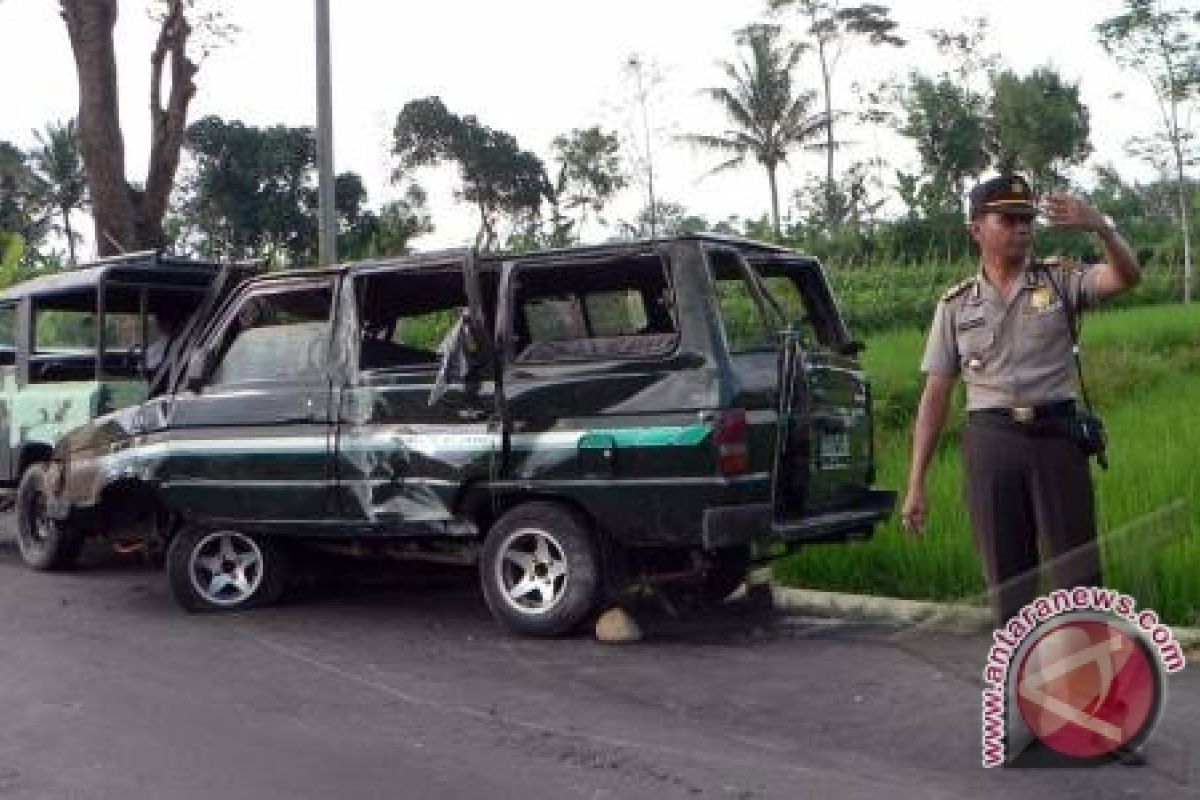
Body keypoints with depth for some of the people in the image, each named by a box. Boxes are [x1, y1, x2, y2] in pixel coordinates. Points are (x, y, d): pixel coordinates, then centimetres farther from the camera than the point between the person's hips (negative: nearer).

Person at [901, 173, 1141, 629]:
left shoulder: (1058, 281, 5)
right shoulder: (956, 304, 8)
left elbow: (1125, 277, -12)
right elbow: (935, 395, 7)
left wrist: (1101, 228, -32)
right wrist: (916, 484, 3)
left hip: (1057, 434, -1)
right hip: (991, 439, 1)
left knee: (1078, 574, 0)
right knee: (1006, 581, 9)